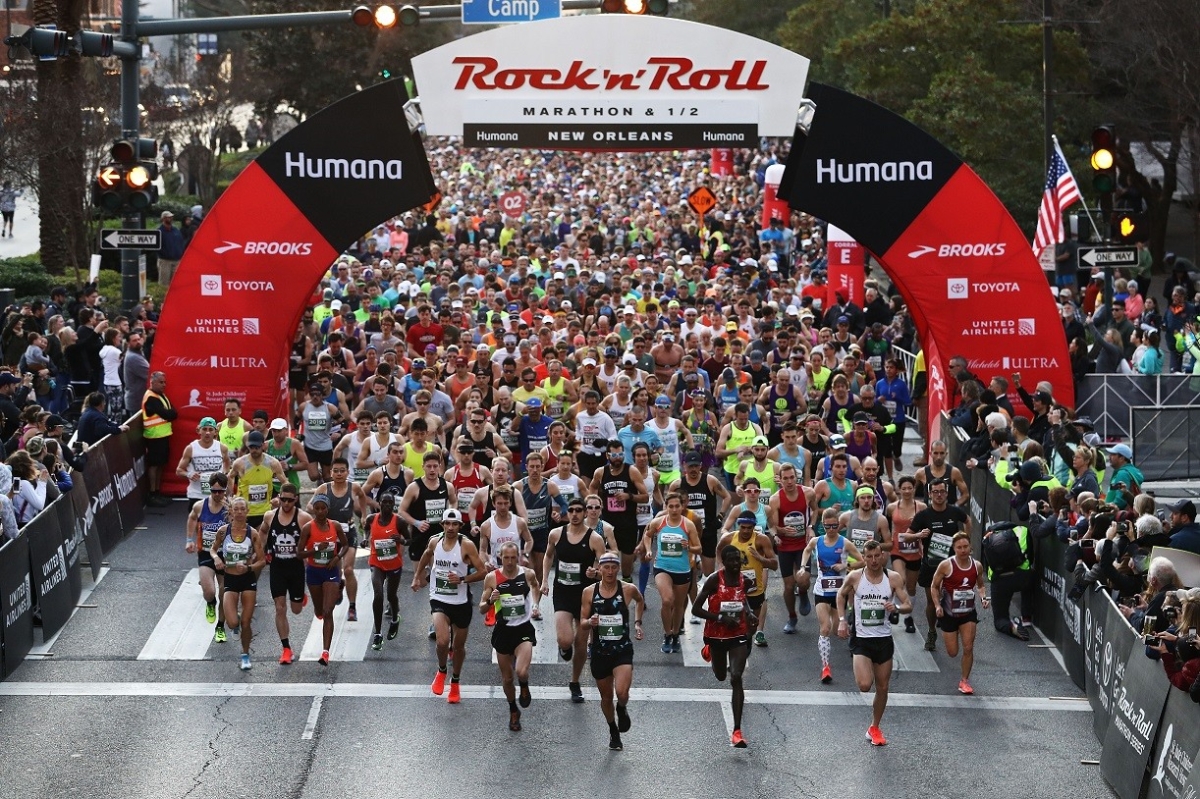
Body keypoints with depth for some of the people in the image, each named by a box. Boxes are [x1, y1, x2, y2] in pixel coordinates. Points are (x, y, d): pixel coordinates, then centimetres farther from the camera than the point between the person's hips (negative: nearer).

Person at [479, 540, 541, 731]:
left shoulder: (528, 574, -6)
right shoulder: (492, 578, -8)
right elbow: (482, 609, -3)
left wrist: (535, 604, 9)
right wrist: (490, 601, -23)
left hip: (524, 629, -1)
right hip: (503, 631, 1)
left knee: (521, 672, -23)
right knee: (507, 678, 11)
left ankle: (524, 688, 13)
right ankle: (513, 712, 36)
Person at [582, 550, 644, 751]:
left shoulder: (628, 589, -5)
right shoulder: (589, 592, -3)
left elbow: (640, 600, 19)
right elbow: (582, 623, 2)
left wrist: (637, 623, 10)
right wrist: (590, 622, -20)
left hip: (623, 650, -2)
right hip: (599, 651, 2)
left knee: (621, 693, -20)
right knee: (606, 697, 13)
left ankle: (622, 710, 17)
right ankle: (613, 732, 38)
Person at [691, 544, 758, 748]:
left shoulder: (746, 581, -5)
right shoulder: (714, 580, -17)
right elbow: (695, 609, -17)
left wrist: (749, 615, 1)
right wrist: (721, 617, -26)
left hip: (739, 635, 1)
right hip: (716, 636, -1)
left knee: (736, 678, -14)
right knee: (720, 676, 21)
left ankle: (737, 730, -13)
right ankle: (709, 651, 58)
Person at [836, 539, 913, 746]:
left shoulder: (893, 578, -4)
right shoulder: (854, 577, -5)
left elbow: (909, 605, -3)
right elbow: (841, 595, 14)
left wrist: (896, 607, -25)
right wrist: (841, 620, 3)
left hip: (884, 639, 2)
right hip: (861, 639, -2)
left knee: (882, 688, 10)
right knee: (864, 685, -21)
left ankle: (874, 728, 28)